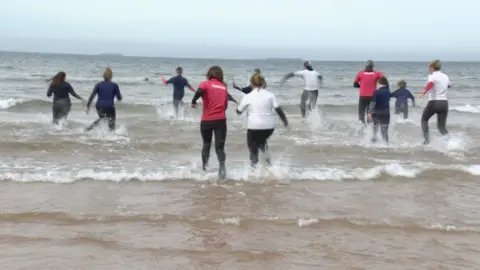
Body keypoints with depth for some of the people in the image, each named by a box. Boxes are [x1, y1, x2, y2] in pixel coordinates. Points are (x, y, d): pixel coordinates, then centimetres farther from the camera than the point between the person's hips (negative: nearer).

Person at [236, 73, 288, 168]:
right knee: (262, 140, 31)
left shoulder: (248, 96, -3)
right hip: (269, 125, 3)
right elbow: (278, 109, -3)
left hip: (254, 126, -3)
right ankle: (265, 150, 4)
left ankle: (254, 165, 12)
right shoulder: (270, 95, 1)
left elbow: (239, 111, 8)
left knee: (253, 146, 14)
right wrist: (285, 121, 7)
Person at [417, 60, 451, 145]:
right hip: (444, 102, 5)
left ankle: (427, 138, 6)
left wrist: (423, 92, -45)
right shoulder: (445, 76, 14)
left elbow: (430, 84, -29)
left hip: (434, 102, -5)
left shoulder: (432, 76, -6)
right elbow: (449, 85, 35)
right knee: (442, 126, 11)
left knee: (424, 120, 19)